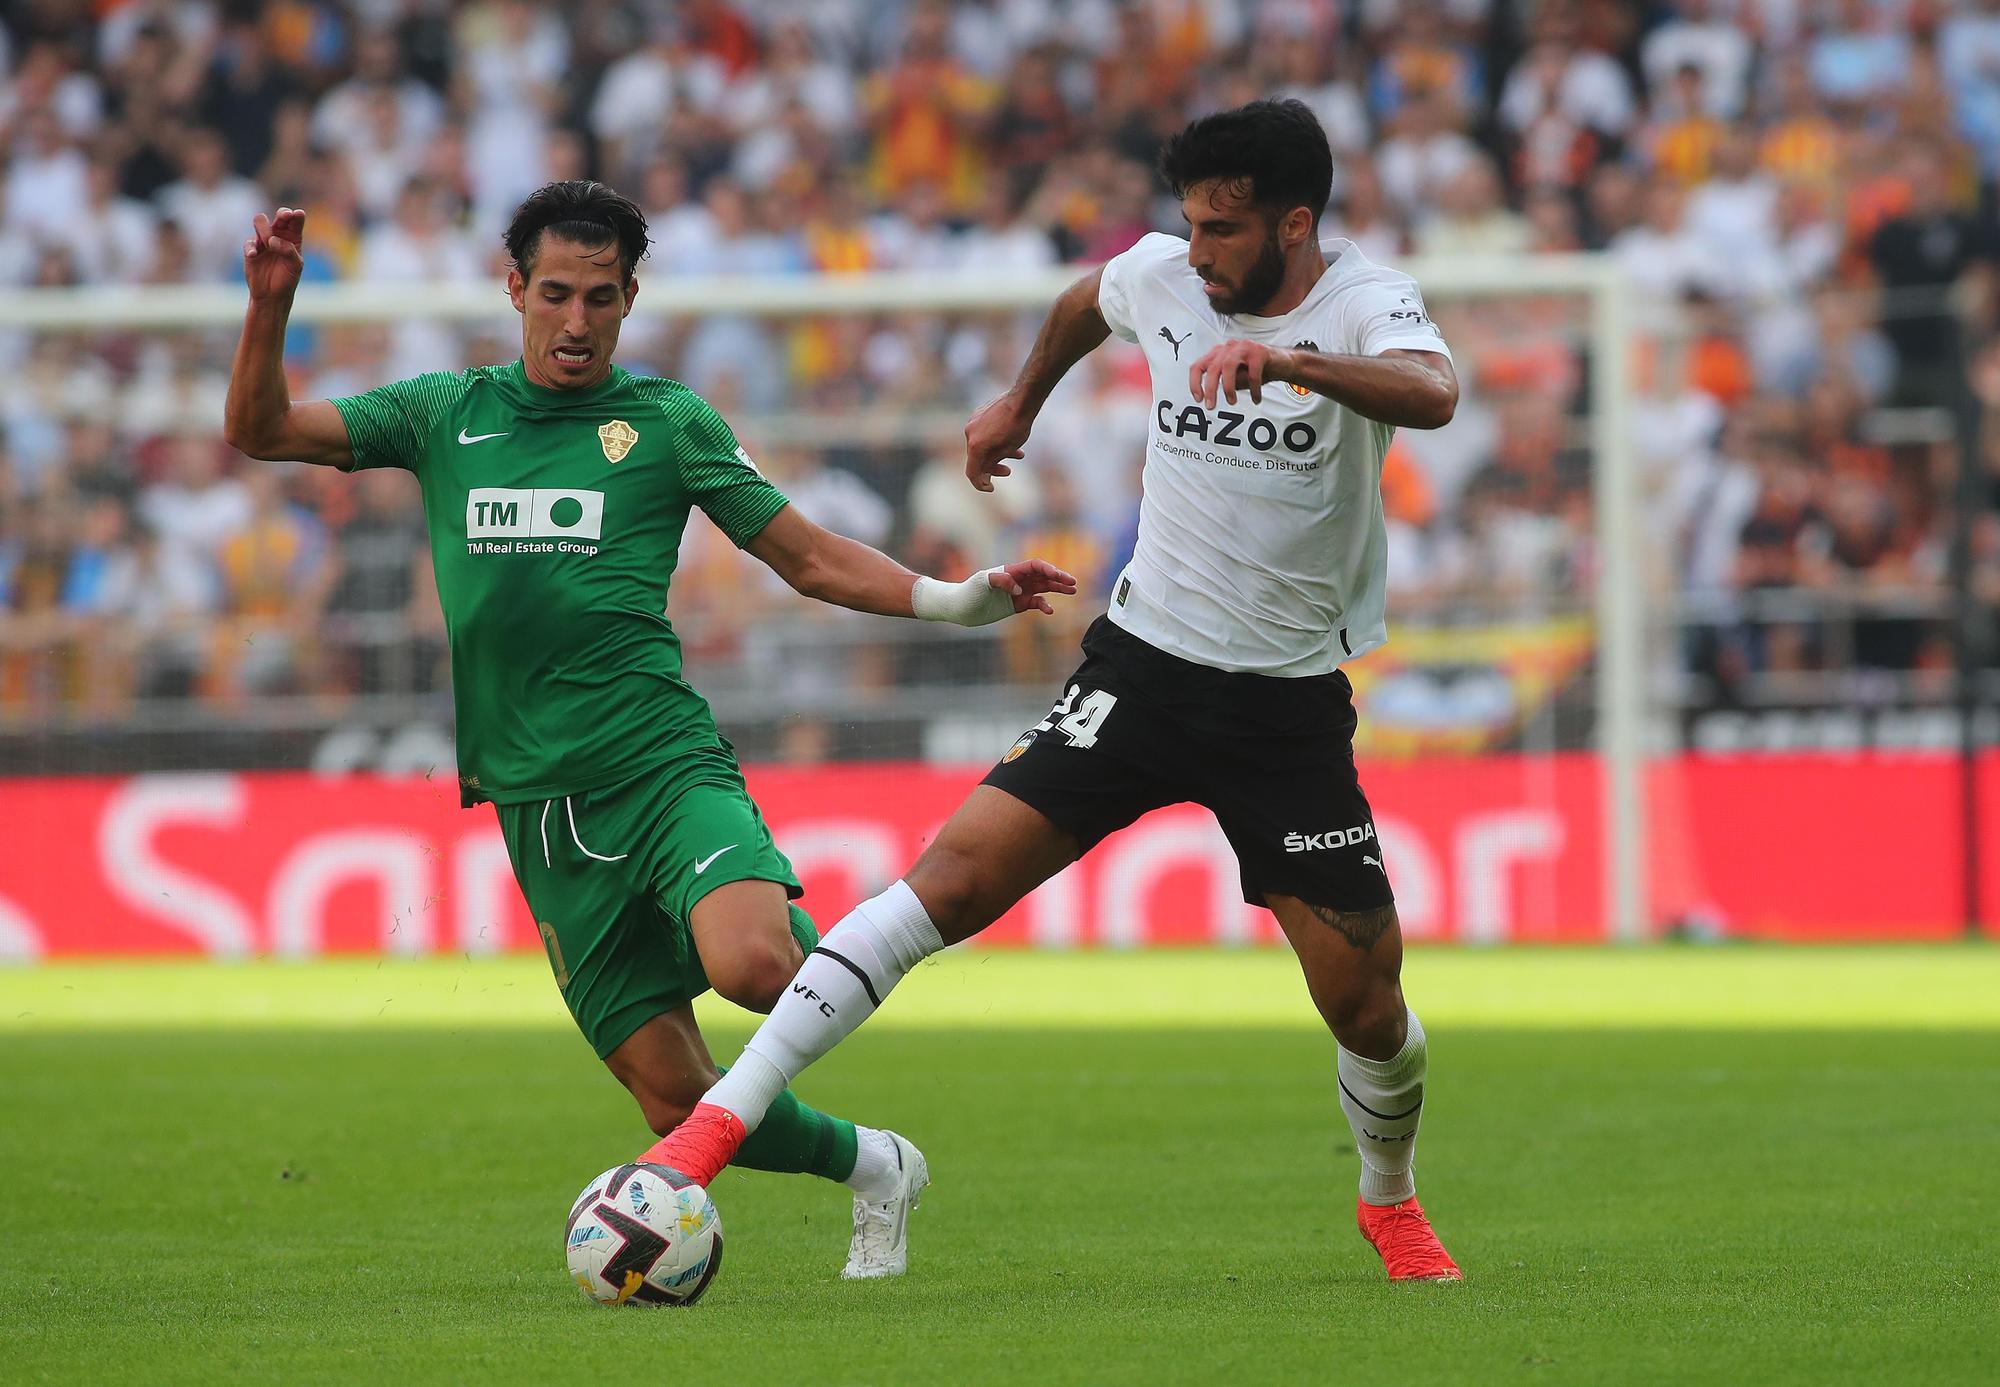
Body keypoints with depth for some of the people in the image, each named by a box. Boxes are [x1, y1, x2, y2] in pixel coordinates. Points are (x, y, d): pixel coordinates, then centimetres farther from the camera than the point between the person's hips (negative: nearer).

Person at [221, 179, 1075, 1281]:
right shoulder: (446, 414, 12)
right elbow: (261, 431, 11)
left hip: (662, 765, -3)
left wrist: (961, 601, -3)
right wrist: (270, 305, -6)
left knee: (749, 965, -34)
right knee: (680, 1105, -2)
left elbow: (811, 559, 9)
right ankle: (872, 1168, 24)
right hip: (539, 809, 3)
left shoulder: (665, 421, 6)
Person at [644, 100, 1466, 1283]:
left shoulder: (1365, 303, -13)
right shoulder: (1162, 278, -2)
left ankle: (1392, 1200, 32)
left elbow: (1433, 394, -38)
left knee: (1367, 1006, -1)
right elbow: (1092, 301, 25)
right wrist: (1022, 402, 37)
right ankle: (724, 1119, -19)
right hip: (1144, 664, 2)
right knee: (956, 875, -16)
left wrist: (1293, 359, -53)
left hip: (1292, 705, -2)